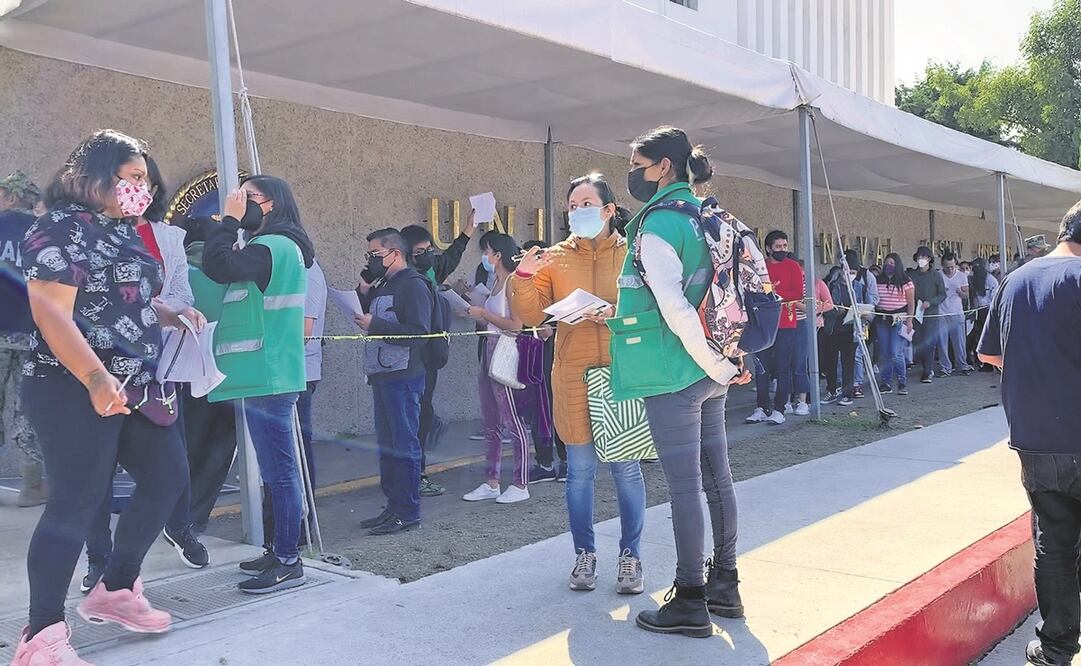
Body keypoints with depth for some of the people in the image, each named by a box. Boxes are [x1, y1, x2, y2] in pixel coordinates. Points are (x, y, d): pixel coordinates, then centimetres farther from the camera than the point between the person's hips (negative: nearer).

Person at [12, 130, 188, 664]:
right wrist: (95, 378, -31)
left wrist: (172, 315, 14)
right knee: (76, 503, -9)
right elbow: (51, 313, -22)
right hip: (76, 391, -10)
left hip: (134, 385, 10)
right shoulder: (60, 229, -12)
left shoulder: (123, 231, 15)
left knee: (167, 476, 12)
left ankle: (114, 590, 26)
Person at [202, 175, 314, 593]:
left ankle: (288, 563, 0)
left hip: (268, 375, -11)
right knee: (279, 468, 15)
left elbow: (217, 267, -22)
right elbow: (229, 268, 18)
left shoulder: (272, 246, -13)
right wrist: (233, 223, 12)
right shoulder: (276, 246, 19)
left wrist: (230, 219, -10)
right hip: (267, 373, 11)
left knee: (279, 470, -6)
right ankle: (281, 552, 24)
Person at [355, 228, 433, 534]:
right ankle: (393, 506, 21)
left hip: (403, 379, -9)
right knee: (387, 445, 13)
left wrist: (375, 324, -16)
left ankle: (408, 513, 1)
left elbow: (418, 333, -20)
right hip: (381, 376, 10)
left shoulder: (413, 285, -10)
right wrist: (365, 295, 11)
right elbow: (373, 320, 26)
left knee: (404, 445, -5)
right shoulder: (381, 286, 19)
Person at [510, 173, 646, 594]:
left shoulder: (632, 254, 3)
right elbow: (530, 316, 2)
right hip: (574, 377, 1)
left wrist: (617, 313, -18)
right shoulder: (555, 259, 7)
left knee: (626, 468, 4)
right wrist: (524, 278, -14)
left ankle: (630, 556, 18)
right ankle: (584, 554, 21)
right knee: (579, 470, 7)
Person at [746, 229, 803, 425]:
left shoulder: (793, 266, 3)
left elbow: (798, 293, -7)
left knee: (783, 368, -1)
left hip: (786, 325, -2)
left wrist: (774, 293, -13)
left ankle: (779, 409, 3)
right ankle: (762, 408, 10)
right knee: (761, 367, 3)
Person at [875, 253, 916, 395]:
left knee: (896, 354, -11)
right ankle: (886, 384, 12)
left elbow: (911, 303, -2)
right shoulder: (879, 282, 11)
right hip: (882, 320, 5)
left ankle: (902, 384, 1)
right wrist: (874, 319, 8)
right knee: (885, 354, 6)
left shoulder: (905, 282, -1)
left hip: (899, 320, -4)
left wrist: (909, 321, -10)